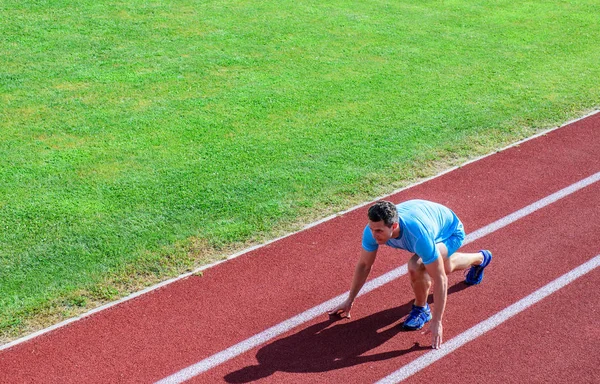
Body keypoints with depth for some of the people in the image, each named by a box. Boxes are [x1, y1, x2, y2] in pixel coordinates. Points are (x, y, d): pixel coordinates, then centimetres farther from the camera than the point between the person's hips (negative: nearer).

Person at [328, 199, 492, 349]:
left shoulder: (419, 236, -48)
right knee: (446, 267, 35)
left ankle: (422, 309, -3)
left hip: (451, 231, -6)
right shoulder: (373, 229, -31)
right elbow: (363, 265, -13)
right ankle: (480, 258, 69)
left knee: (416, 266, -34)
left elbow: (440, 279, -41)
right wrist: (349, 300, -7)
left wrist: (437, 322, -38)